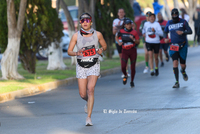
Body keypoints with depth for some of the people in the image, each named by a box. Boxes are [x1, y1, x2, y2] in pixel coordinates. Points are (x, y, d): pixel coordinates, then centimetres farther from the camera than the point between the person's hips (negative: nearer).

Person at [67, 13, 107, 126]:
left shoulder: (97, 34, -4)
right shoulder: (76, 36, -5)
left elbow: (105, 46, 13)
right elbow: (69, 51, -1)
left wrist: (101, 50, -11)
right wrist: (76, 53, -23)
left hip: (94, 66, -1)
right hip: (81, 66, 1)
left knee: (90, 90, -18)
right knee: (83, 94, 4)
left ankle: (89, 118, -16)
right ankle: (88, 102, 42)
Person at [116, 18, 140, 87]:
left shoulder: (134, 32, -4)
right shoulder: (121, 31, 0)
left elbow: (138, 42, -2)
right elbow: (116, 37, 19)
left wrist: (133, 39, -21)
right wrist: (118, 42, 1)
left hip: (133, 51, 0)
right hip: (125, 51, 0)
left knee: (133, 67, 4)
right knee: (123, 67, -13)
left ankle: (132, 81, 22)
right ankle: (125, 75, 20)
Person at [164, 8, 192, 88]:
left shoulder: (183, 22, -2)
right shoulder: (169, 23, 6)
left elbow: (190, 31, -5)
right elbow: (165, 32, 20)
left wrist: (182, 32, -25)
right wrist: (165, 38, -2)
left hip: (183, 45, -1)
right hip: (174, 46, 1)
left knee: (182, 64, 2)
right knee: (175, 62, -15)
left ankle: (183, 71, 42)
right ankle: (177, 82, -10)